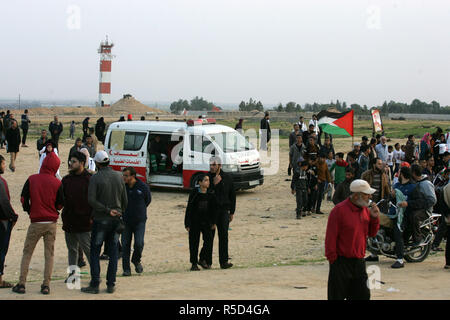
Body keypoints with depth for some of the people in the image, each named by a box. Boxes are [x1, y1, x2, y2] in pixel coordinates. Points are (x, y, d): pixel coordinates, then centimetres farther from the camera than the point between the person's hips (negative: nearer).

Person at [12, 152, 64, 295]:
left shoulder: (32, 179, -3)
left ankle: (21, 284, 6)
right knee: (49, 254, 7)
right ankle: (46, 285, 4)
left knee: (27, 253, 10)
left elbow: (23, 198, 0)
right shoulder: (57, 183, -5)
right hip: (51, 223, 0)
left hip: (35, 223, 0)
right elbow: (61, 204, -2)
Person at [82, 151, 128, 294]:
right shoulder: (119, 176, 4)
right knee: (113, 253, 8)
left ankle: (95, 284, 2)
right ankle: (111, 284, 10)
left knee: (95, 252, 4)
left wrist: (108, 211, -14)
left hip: (100, 219, -4)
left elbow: (91, 200, -19)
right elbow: (125, 200, 8)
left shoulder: (95, 178, -10)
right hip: (116, 220, 4)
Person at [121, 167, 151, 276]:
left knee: (139, 243, -11)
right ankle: (126, 269, 11)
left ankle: (136, 260, 19)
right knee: (125, 245, 1)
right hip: (126, 221, 1)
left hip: (139, 221, -1)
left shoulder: (143, 187, -5)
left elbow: (148, 200, 11)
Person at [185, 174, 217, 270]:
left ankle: (204, 260, 12)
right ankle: (194, 263, 15)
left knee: (209, 239, -7)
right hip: (195, 222, -2)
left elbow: (214, 209, 7)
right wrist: (187, 224, -8)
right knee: (194, 243, 4)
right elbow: (189, 209, -6)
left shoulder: (211, 194, 0)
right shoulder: (194, 193, -9)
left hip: (206, 221, 3)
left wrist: (214, 222, 3)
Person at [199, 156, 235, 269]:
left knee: (223, 235, -2)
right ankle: (203, 259, 14)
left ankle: (224, 261, 1)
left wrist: (232, 212, 9)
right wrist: (214, 184, -18)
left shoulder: (227, 178, 6)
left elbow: (232, 195, 12)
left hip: (224, 211, 2)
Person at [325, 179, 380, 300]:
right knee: (337, 296, 3)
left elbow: (371, 233, 14)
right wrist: (332, 258, -13)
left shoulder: (366, 210, 7)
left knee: (363, 295, 11)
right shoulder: (339, 210, -15)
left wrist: (375, 218, -3)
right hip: (341, 262, -7)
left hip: (359, 262, 7)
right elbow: (330, 237, -14)